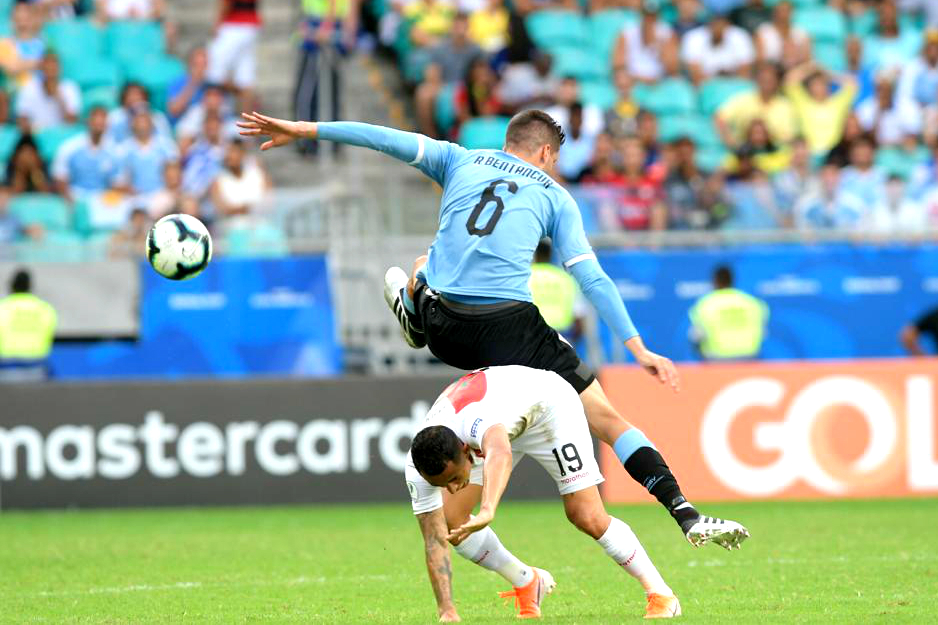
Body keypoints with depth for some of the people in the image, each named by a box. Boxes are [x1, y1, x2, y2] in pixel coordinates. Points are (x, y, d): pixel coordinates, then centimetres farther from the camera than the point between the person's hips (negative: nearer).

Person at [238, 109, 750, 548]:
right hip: (510, 330, -2)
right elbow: (591, 277, 5)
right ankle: (686, 515, -9)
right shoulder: (554, 196, 14)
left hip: (442, 324, 2)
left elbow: (386, 138, 13)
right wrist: (637, 347, 2)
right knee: (608, 421, 0)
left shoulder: (459, 161, 19)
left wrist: (302, 130, 18)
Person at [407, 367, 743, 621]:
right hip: (494, 432, 5)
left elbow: (500, 455, -73)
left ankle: (661, 595, 1)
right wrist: (446, 611, -36)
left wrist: (487, 511, -90)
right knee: (448, 519, -9)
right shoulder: (417, 467, -30)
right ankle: (527, 584, 14)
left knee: (587, 517, -17)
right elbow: (435, 540, -27)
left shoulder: (478, 419, -48)